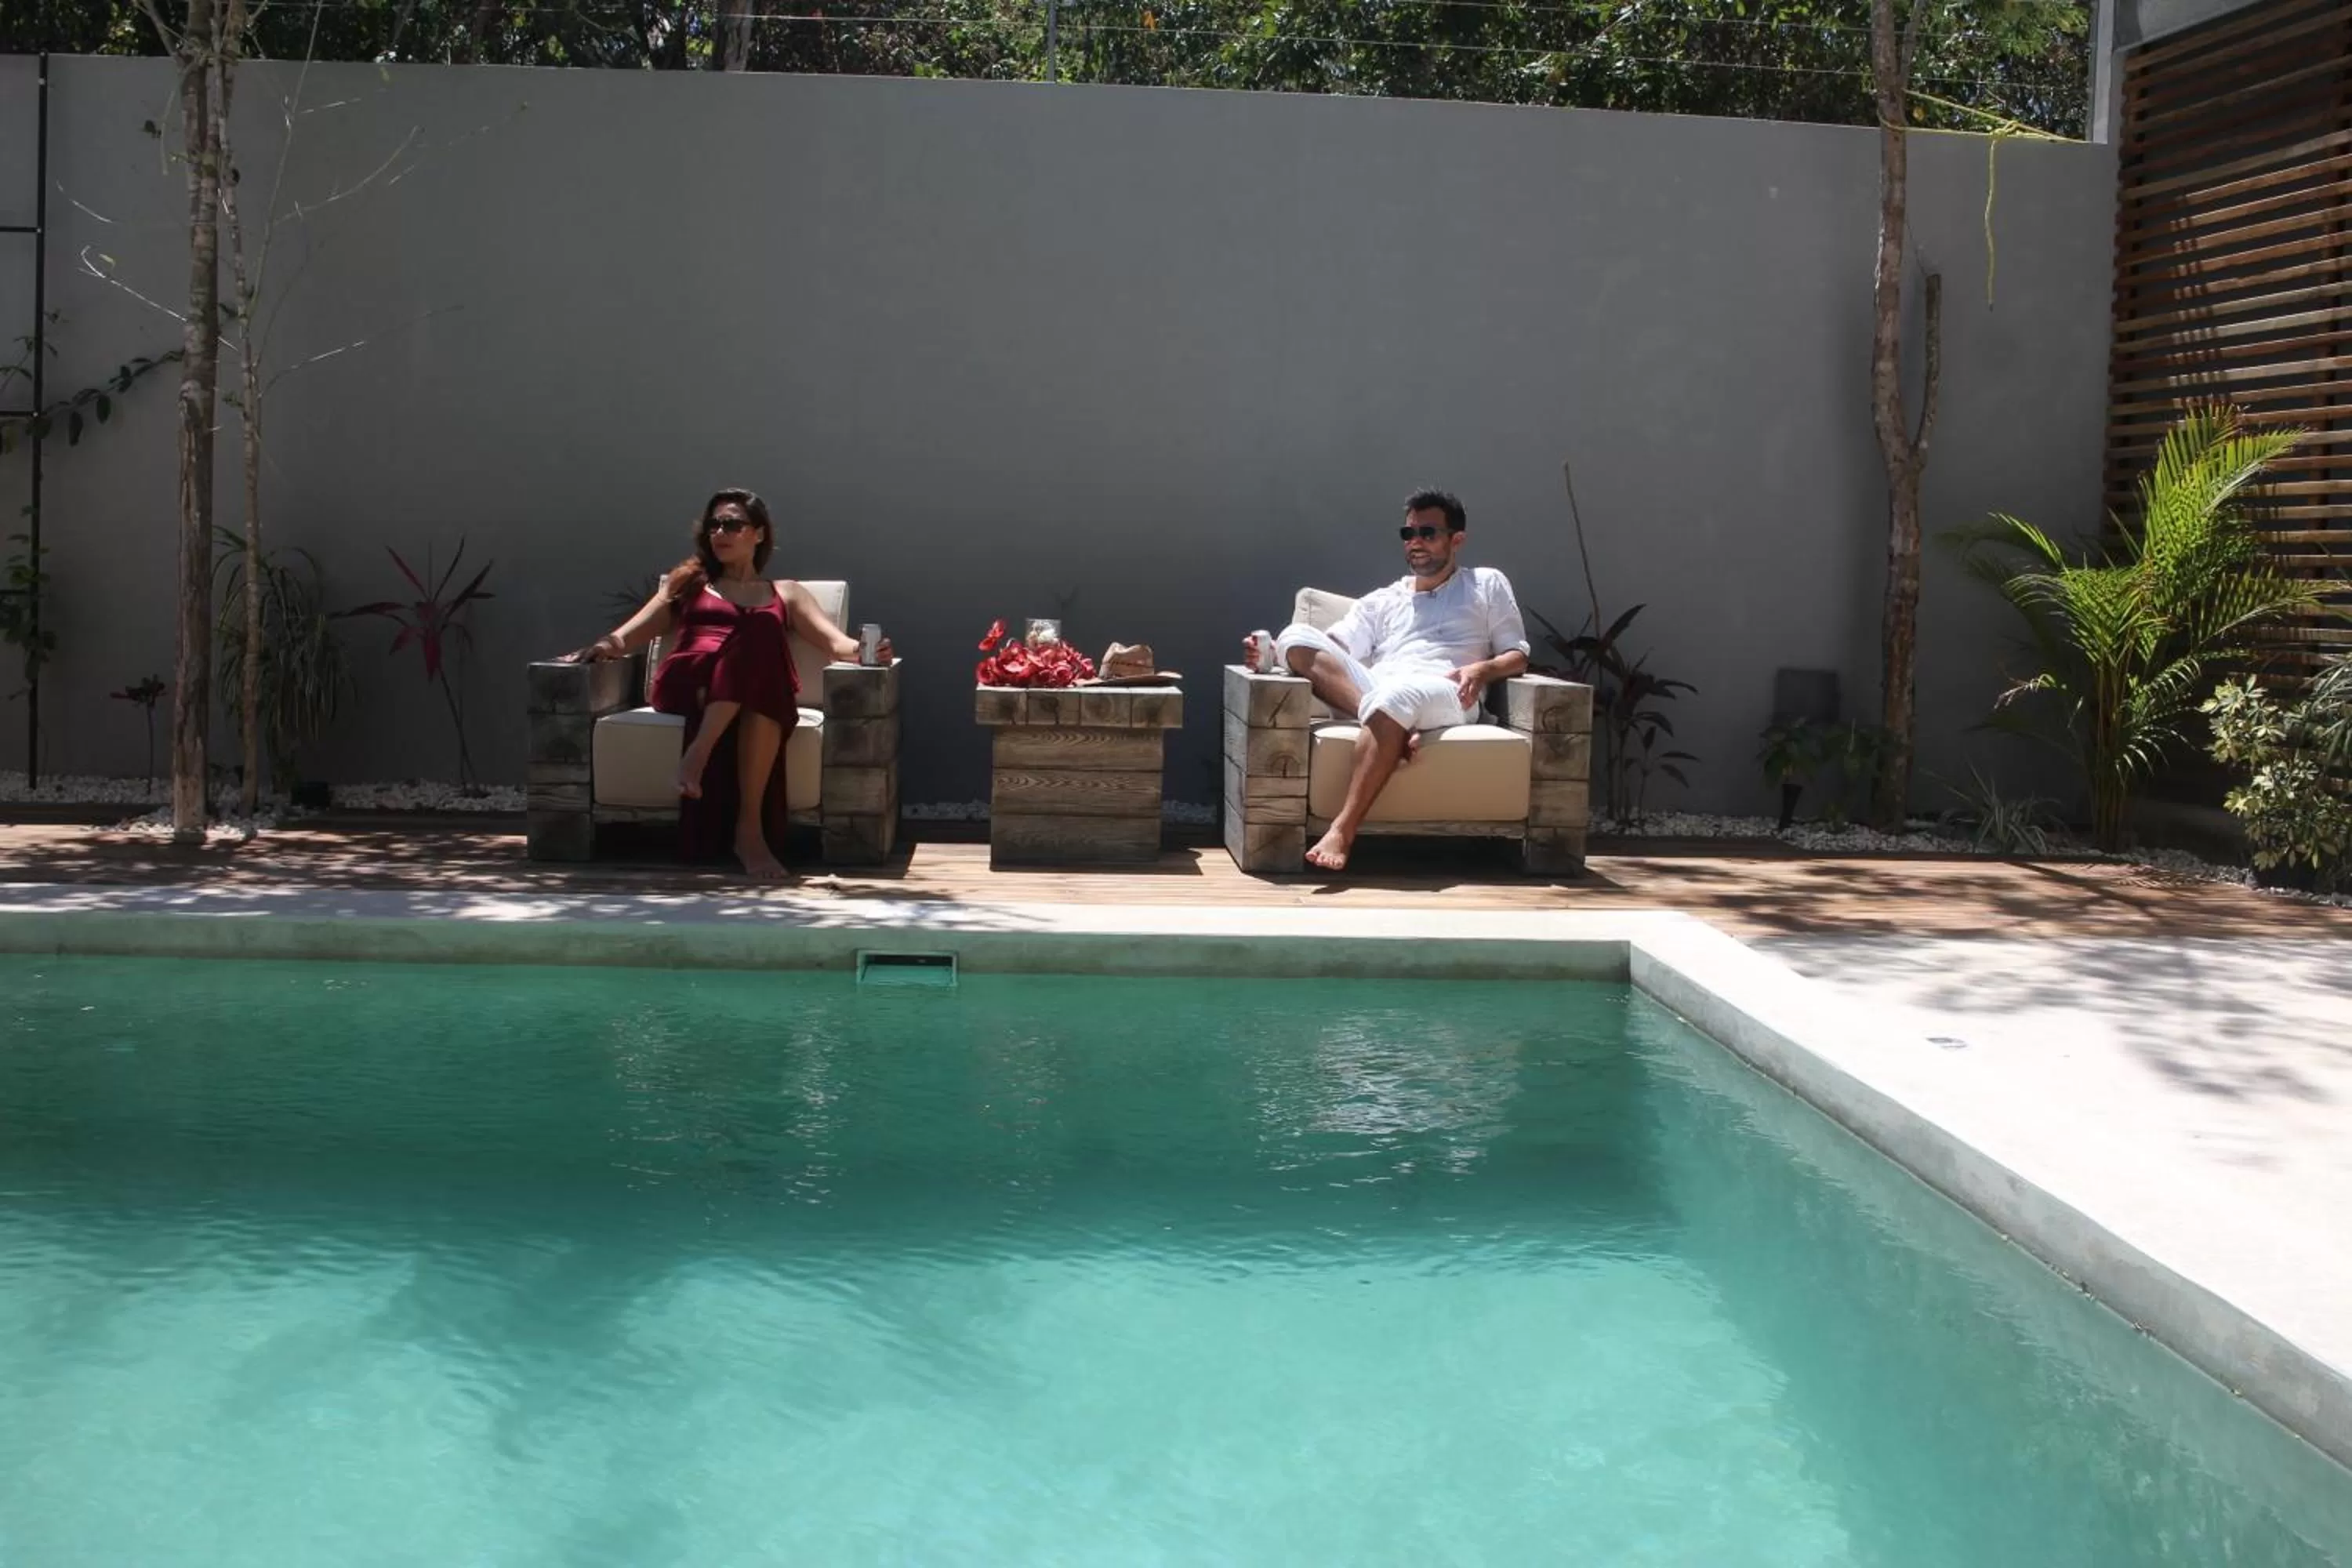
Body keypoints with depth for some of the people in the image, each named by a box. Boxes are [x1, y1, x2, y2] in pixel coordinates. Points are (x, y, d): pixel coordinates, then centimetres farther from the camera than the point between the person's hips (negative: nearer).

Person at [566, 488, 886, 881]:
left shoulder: (785, 593, 31)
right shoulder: (688, 582, 31)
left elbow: (837, 643, 16)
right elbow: (630, 634, 19)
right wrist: (606, 644, -6)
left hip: (759, 696, 1)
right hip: (684, 684, -1)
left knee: (763, 630, -38)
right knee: (759, 629, -34)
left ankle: (749, 828, -46)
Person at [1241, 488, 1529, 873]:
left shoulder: (1487, 584, 25)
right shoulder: (1382, 600, 31)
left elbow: (1518, 656, 17)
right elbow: (1332, 649, 17)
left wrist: (1482, 669, -7)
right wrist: (1272, 655, -3)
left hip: (1443, 695, -4)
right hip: (1372, 691, 4)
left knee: (1396, 695, -42)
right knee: (1297, 636, -20)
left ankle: (1342, 832, -47)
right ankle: (1395, 728, -37)